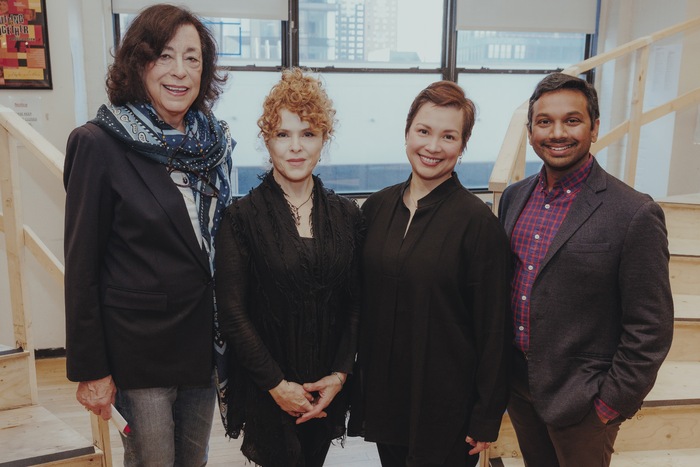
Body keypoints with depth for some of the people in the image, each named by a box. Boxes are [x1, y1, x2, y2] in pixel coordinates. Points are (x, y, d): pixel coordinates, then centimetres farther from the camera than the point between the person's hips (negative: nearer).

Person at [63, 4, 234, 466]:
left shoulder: (214, 141, 2)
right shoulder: (100, 143, -13)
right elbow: (81, 265, -10)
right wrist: (89, 369, -9)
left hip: (203, 338, 5)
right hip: (139, 347, -5)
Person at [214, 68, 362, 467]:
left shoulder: (347, 215, 1)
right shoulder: (242, 217, -9)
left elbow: (355, 303, 2)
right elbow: (233, 311, -10)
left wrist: (340, 374, -6)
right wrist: (276, 384, -11)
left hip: (328, 387, 3)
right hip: (266, 389, -3)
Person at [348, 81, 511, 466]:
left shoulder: (478, 221, -15)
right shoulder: (376, 207, -1)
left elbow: (493, 328, -12)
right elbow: (362, 300, 7)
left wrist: (486, 419, -9)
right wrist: (355, 374, 8)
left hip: (446, 403, -4)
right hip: (382, 389, 5)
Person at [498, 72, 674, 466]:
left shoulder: (636, 214, -18)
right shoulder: (514, 197, 0)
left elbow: (651, 329, -14)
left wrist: (611, 404, -11)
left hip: (580, 404, -5)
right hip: (518, 386, 5)